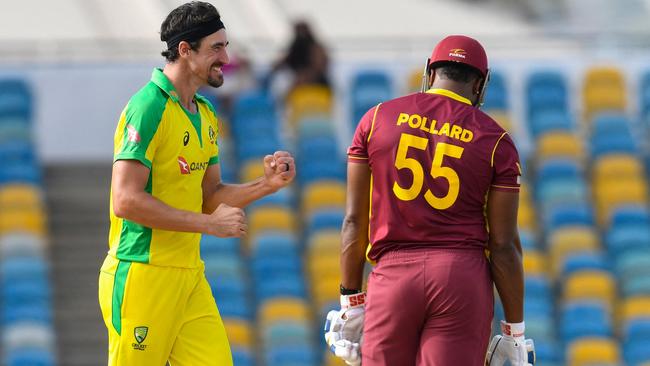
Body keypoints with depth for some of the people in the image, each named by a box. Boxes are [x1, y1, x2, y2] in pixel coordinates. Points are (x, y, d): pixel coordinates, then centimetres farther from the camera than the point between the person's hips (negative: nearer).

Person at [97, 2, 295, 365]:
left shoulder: (206, 114, 15)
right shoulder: (148, 107, -13)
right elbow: (127, 201, -20)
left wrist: (266, 184, 2)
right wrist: (210, 223, -17)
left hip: (190, 276, 8)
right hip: (143, 276, -8)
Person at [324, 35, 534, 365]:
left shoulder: (378, 119, 7)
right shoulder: (495, 141, 3)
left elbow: (355, 221, 5)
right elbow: (504, 244, 1)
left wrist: (351, 301, 11)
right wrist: (515, 330, 7)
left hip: (393, 274, 1)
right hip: (464, 276, -1)